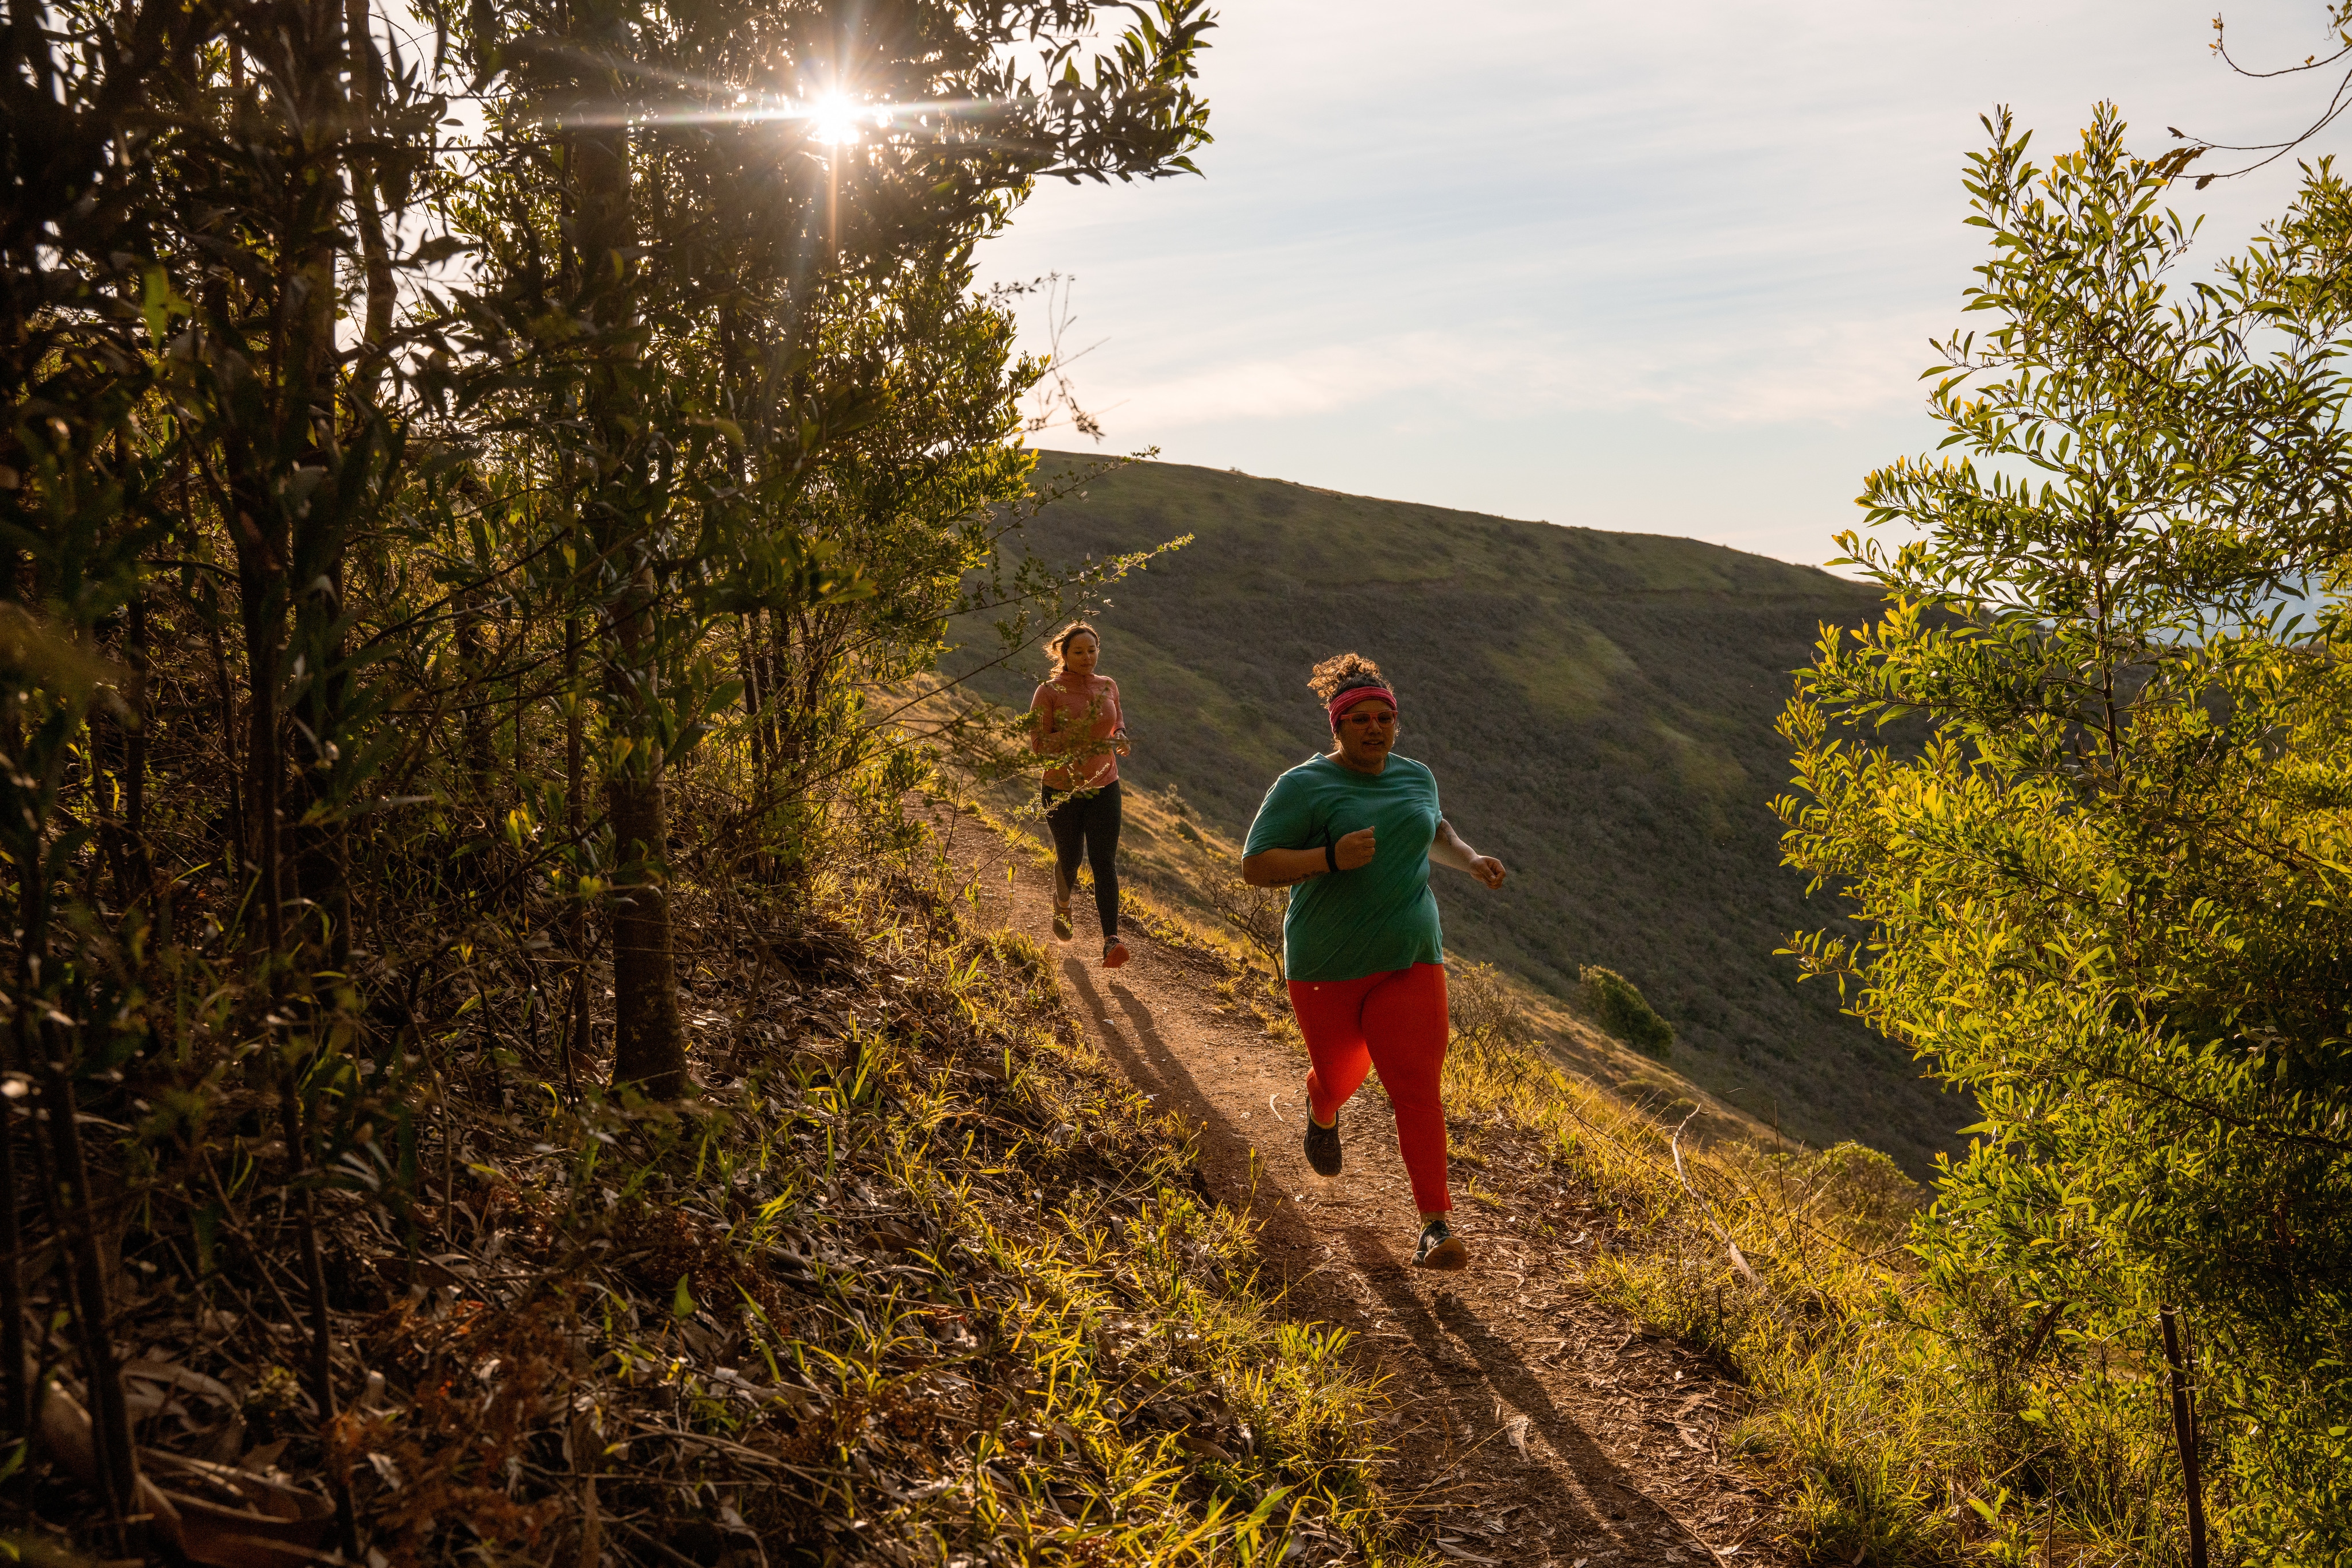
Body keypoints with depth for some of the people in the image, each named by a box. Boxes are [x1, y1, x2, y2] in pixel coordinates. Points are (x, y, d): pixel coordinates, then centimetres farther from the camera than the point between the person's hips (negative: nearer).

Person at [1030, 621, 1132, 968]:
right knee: (1069, 859, 14)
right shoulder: (1049, 693, -10)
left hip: (1104, 787, 2)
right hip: (1063, 790, -2)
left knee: (1105, 862, -10)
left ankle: (1111, 942, -17)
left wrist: (1121, 737, -3)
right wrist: (1074, 734, -30)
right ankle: (1062, 904, 49)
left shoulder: (1108, 686, 3)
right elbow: (1038, 745, -15)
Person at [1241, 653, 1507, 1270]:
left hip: (1409, 962, 2)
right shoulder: (1303, 786, -12)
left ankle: (1436, 1226, -6)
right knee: (1342, 1074, 16)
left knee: (1416, 1086, -8)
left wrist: (1471, 859, 6)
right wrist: (1331, 857, -29)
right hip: (1328, 966, -2)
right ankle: (1323, 1109, 54)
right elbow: (1255, 868, -16)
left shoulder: (1415, 776, 5)